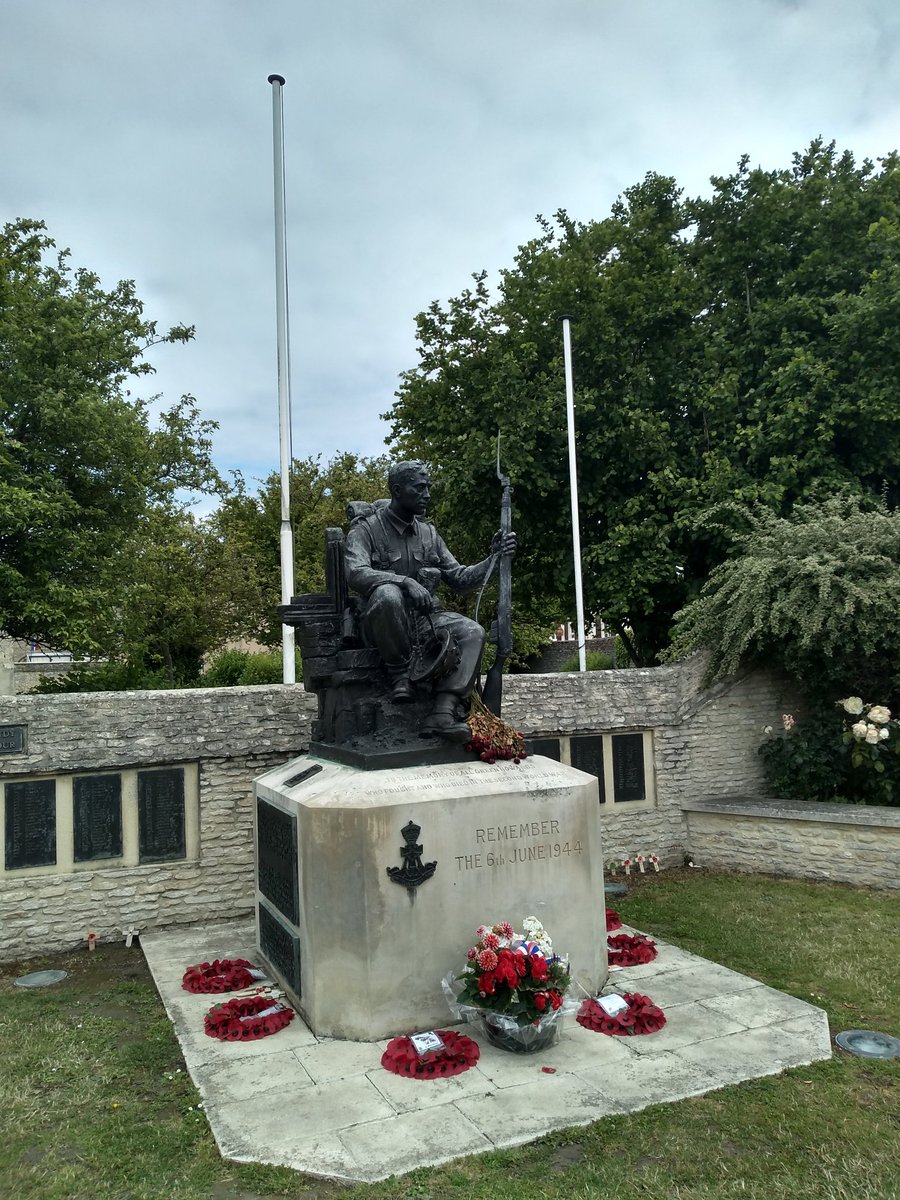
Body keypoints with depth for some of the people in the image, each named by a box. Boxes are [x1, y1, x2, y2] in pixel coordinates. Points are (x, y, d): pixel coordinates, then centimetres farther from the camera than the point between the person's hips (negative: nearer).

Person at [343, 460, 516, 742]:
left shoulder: (429, 533, 15)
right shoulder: (365, 529, -2)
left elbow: (458, 579, 14)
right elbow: (355, 574, -20)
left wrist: (493, 558, -2)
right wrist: (405, 581, -34)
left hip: (425, 619, 5)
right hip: (383, 624, -5)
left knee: (472, 632, -20)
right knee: (388, 595, -37)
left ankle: (444, 713, -30)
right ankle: (400, 671, -17)